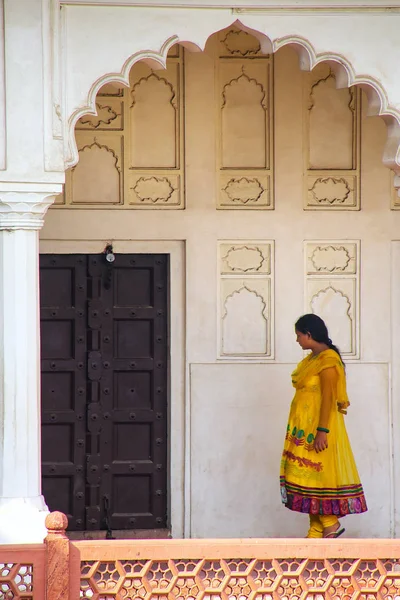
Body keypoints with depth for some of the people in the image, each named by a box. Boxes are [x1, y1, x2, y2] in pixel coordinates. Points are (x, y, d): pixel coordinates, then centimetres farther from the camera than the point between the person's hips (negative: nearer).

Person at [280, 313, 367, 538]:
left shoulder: (328, 359, -14)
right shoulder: (311, 359, 13)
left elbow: (328, 397, -19)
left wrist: (322, 431, -23)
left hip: (318, 426, -9)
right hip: (304, 427, 9)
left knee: (317, 475, -7)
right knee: (310, 476, 6)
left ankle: (331, 523, 1)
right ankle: (316, 532, 7)